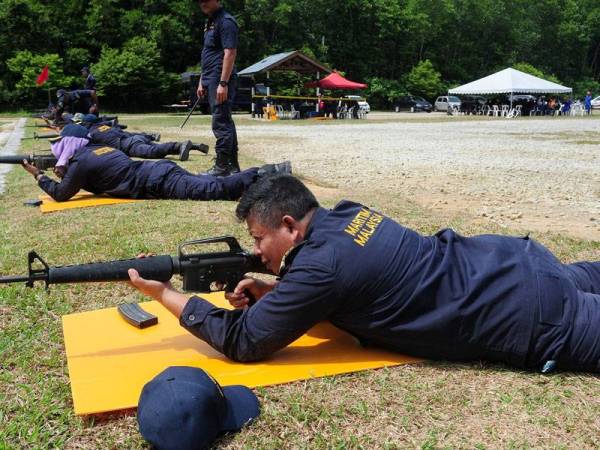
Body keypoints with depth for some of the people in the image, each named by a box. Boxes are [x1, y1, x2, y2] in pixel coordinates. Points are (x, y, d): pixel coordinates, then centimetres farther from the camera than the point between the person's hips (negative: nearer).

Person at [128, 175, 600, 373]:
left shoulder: (321, 264, -27)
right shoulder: (345, 214, -2)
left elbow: (243, 341, -18)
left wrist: (165, 292, -11)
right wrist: (274, 292, -2)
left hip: (529, 318, -8)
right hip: (506, 259, 9)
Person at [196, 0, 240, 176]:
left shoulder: (225, 21, -10)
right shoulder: (210, 22, 19)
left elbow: (230, 53, -19)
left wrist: (223, 83, -23)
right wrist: (202, 81, 21)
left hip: (220, 81, -10)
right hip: (212, 81, 10)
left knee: (221, 123, -9)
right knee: (225, 122, 12)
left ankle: (222, 167, -5)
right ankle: (232, 165, 18)